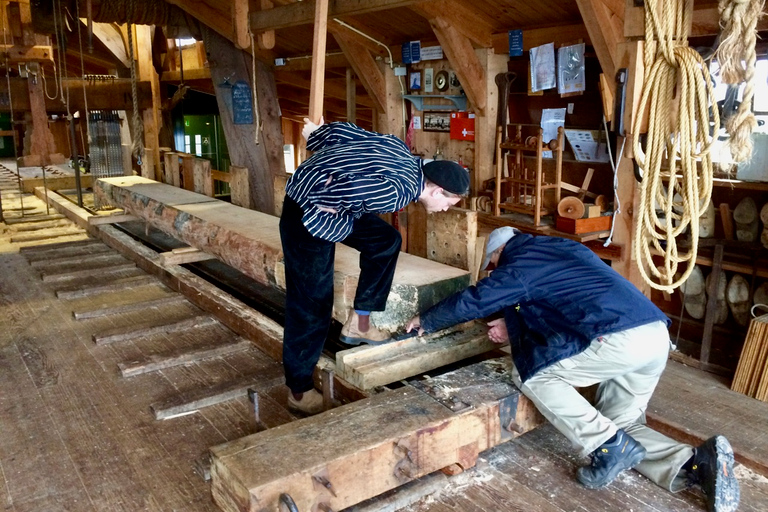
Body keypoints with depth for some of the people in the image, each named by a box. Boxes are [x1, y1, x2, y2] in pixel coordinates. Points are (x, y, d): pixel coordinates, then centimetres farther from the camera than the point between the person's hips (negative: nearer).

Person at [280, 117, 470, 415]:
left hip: (326, 201, 10)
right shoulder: (395, 192, -27)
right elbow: (332, 191, -31)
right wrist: (337, 224, -12)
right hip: (307, 213, -9)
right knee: (312, 303, -3)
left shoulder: (400, 151, -2)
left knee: (386, 241, 11)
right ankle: (299, 389, 12)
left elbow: (343, 131, 3)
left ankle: (359, 322, 19)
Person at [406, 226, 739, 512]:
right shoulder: (558, 248, 28)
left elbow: (471, 301, 6)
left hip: (618, 339, -9)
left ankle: (608, 445, -4)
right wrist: (514, 330, 31)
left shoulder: (519, 262, 3)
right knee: (622, 425, 19)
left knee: (529, 373, 2)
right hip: (656, 336, 9)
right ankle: (697, 462, -2)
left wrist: (425, 322, 23)